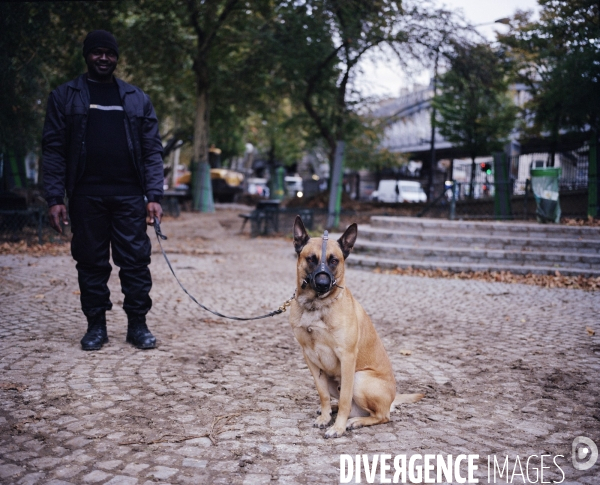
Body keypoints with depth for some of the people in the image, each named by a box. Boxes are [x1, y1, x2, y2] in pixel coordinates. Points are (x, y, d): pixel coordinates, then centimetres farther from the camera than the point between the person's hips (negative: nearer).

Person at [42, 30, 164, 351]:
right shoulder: (64, 96, 8)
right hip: (86, 195, 0)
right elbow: (53, 149, 2)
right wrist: (54, 198, -7)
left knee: (136, 260, 0)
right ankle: (96, 326, 17)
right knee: (90, 262, 5)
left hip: (129, 194, 1)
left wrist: (154, 195, -4)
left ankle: (138, 325, 10)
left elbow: (152, 149, 7)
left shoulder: (137, 99, 11)